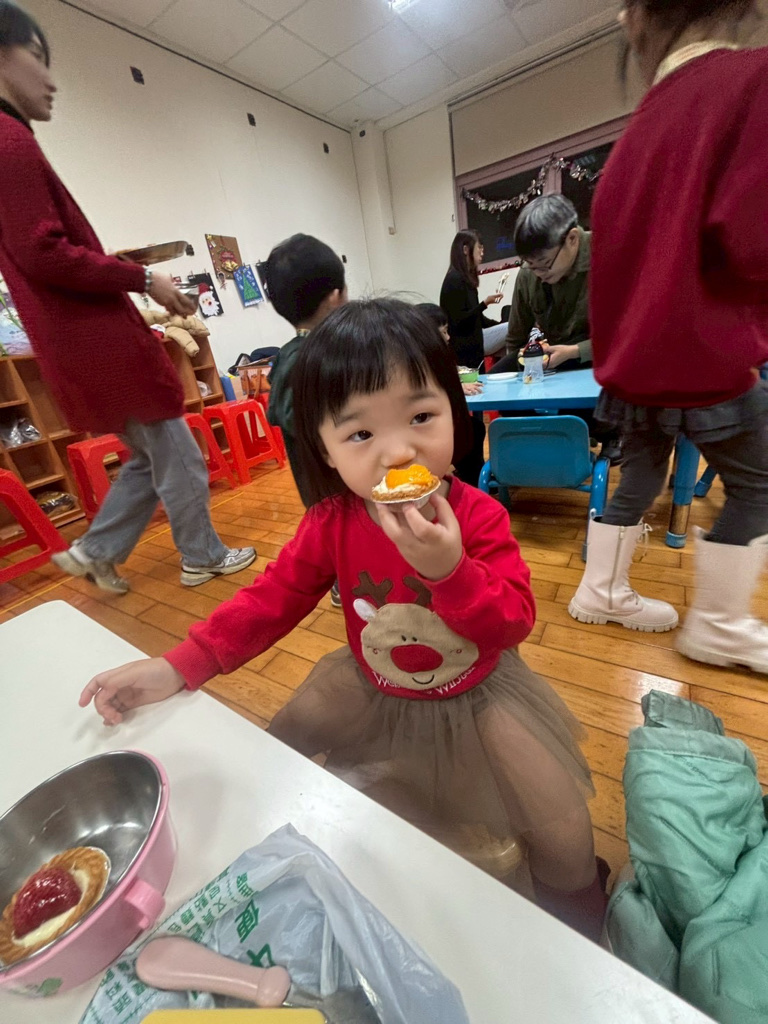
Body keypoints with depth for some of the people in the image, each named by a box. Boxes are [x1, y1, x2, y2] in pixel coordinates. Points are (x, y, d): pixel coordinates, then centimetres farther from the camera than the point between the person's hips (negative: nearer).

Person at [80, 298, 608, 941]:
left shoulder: (479, 517, -25)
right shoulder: (331, 525, -19)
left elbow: (514, 623, -27)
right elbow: (273, 599, -12)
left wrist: (449, 569, -47)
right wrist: (181, 666, -19)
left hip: (477, 695, -2)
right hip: (371, 690, 3)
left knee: (562, 827, -2)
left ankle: (576, 901, 38)